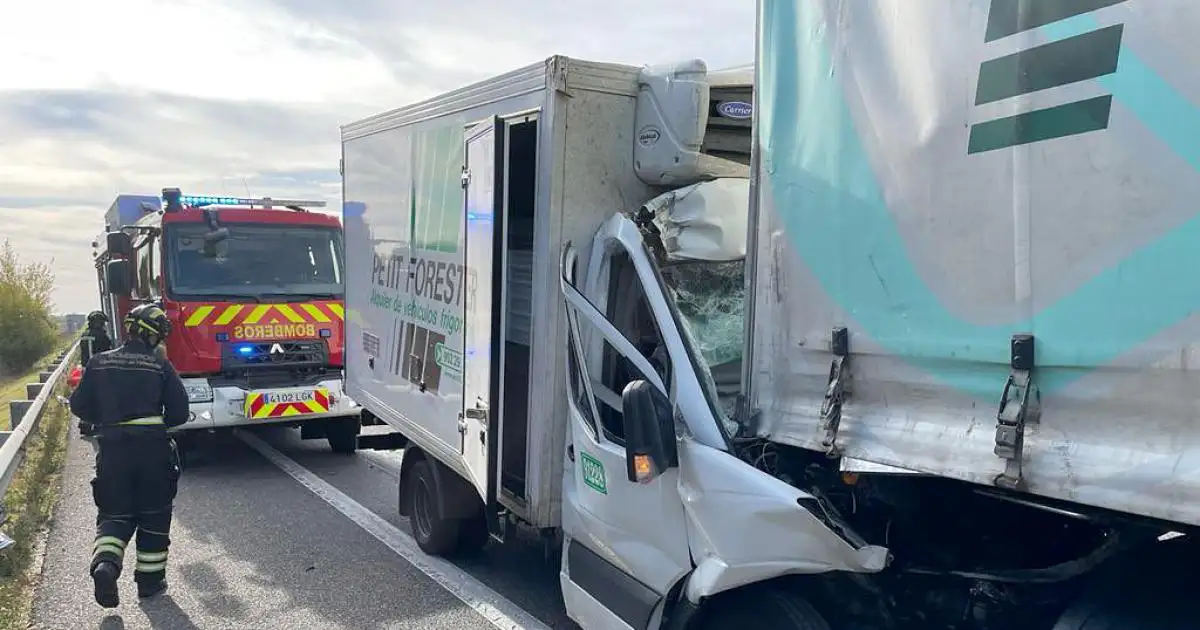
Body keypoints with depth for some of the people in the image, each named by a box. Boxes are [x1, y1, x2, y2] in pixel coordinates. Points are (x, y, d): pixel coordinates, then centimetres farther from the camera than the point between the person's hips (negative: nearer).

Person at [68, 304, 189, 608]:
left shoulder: (99, 363, 2)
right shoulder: (161, 366, -4)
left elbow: (79, 406, 6)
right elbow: (179, 412, -4)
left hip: (111, 448, 2)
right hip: (153, 447, -1)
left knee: (114, 514, 12)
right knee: (154, 514, 13)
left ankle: (105, 563, -13)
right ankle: (150, 578, 18)